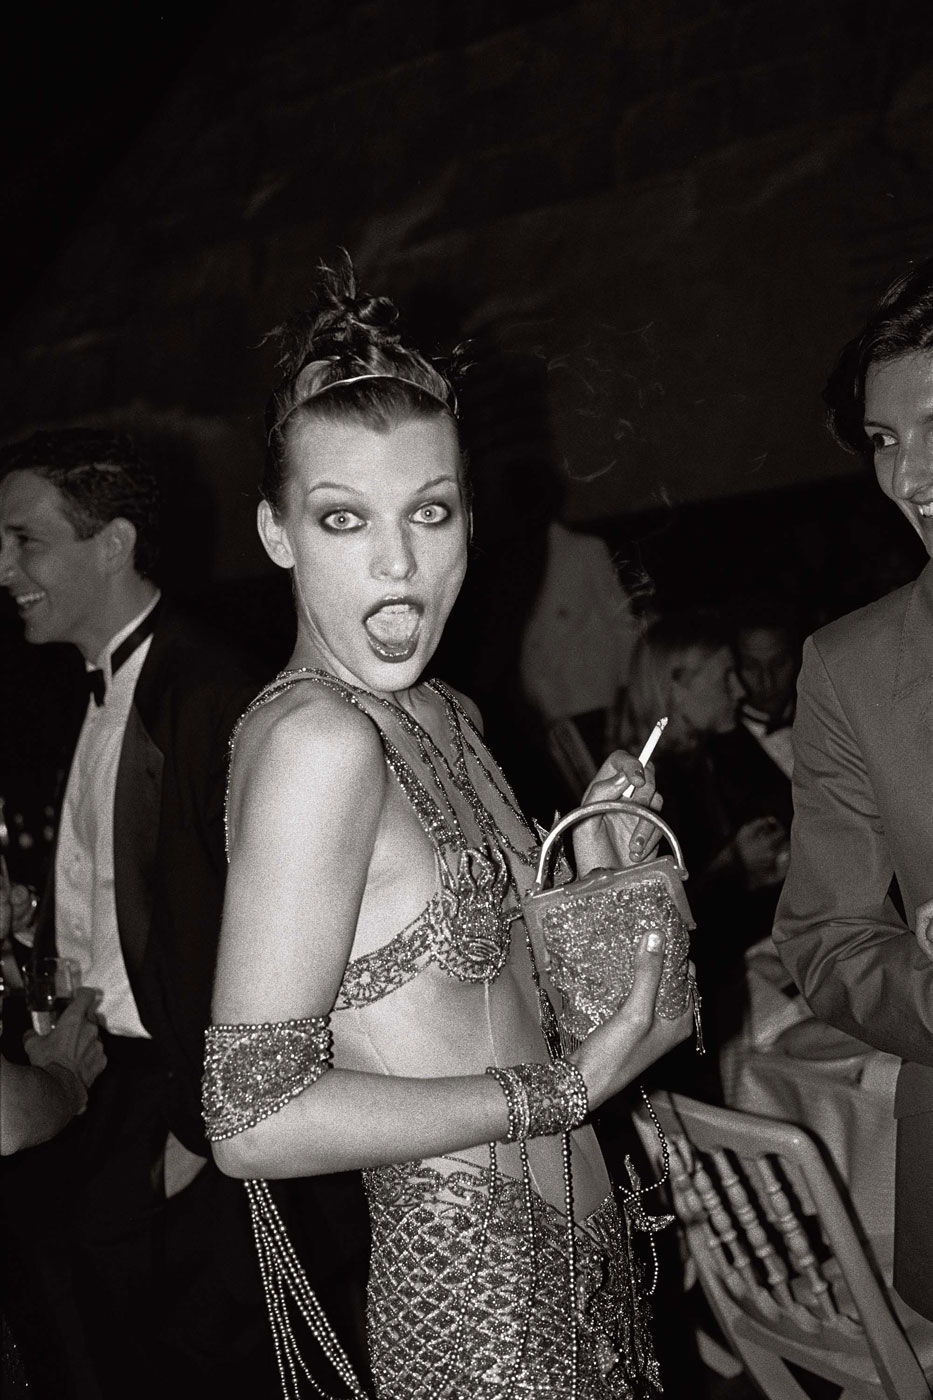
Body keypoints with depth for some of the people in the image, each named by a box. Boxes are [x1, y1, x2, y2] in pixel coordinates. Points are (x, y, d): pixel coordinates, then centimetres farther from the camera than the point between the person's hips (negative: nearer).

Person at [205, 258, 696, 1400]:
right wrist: (567, 1087, -18)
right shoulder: (315, 738, -21)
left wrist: (598, 871, -2)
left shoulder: (443, 714, 6)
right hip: (472, 1296, -8)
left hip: (578, 1248, 8)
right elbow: (253, 1117, -24)